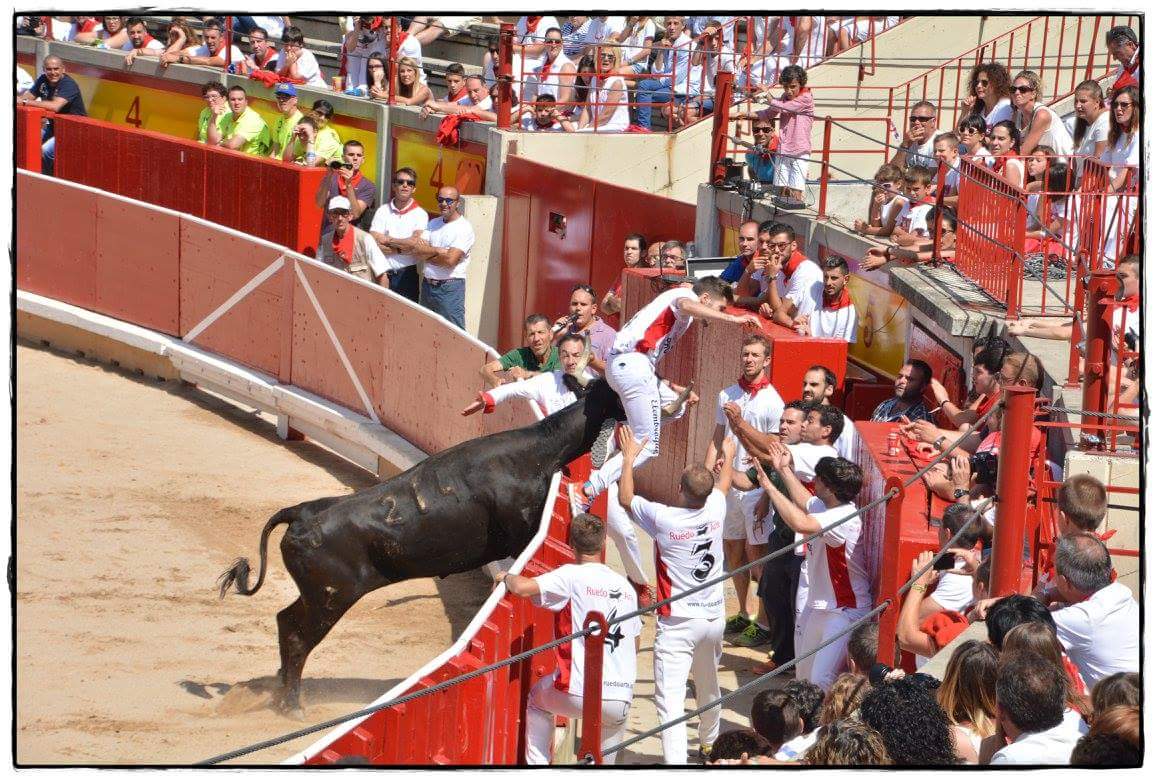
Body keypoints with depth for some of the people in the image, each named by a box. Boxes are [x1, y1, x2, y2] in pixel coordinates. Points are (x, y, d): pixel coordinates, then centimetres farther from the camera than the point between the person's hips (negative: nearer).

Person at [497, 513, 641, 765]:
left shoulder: (572, 576, -4)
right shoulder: (625, 586, 14)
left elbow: (522, 588, -17)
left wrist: (506, 577, 6)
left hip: (579, 693, -3)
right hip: (621, 701, 3)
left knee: (538, 697, 30)